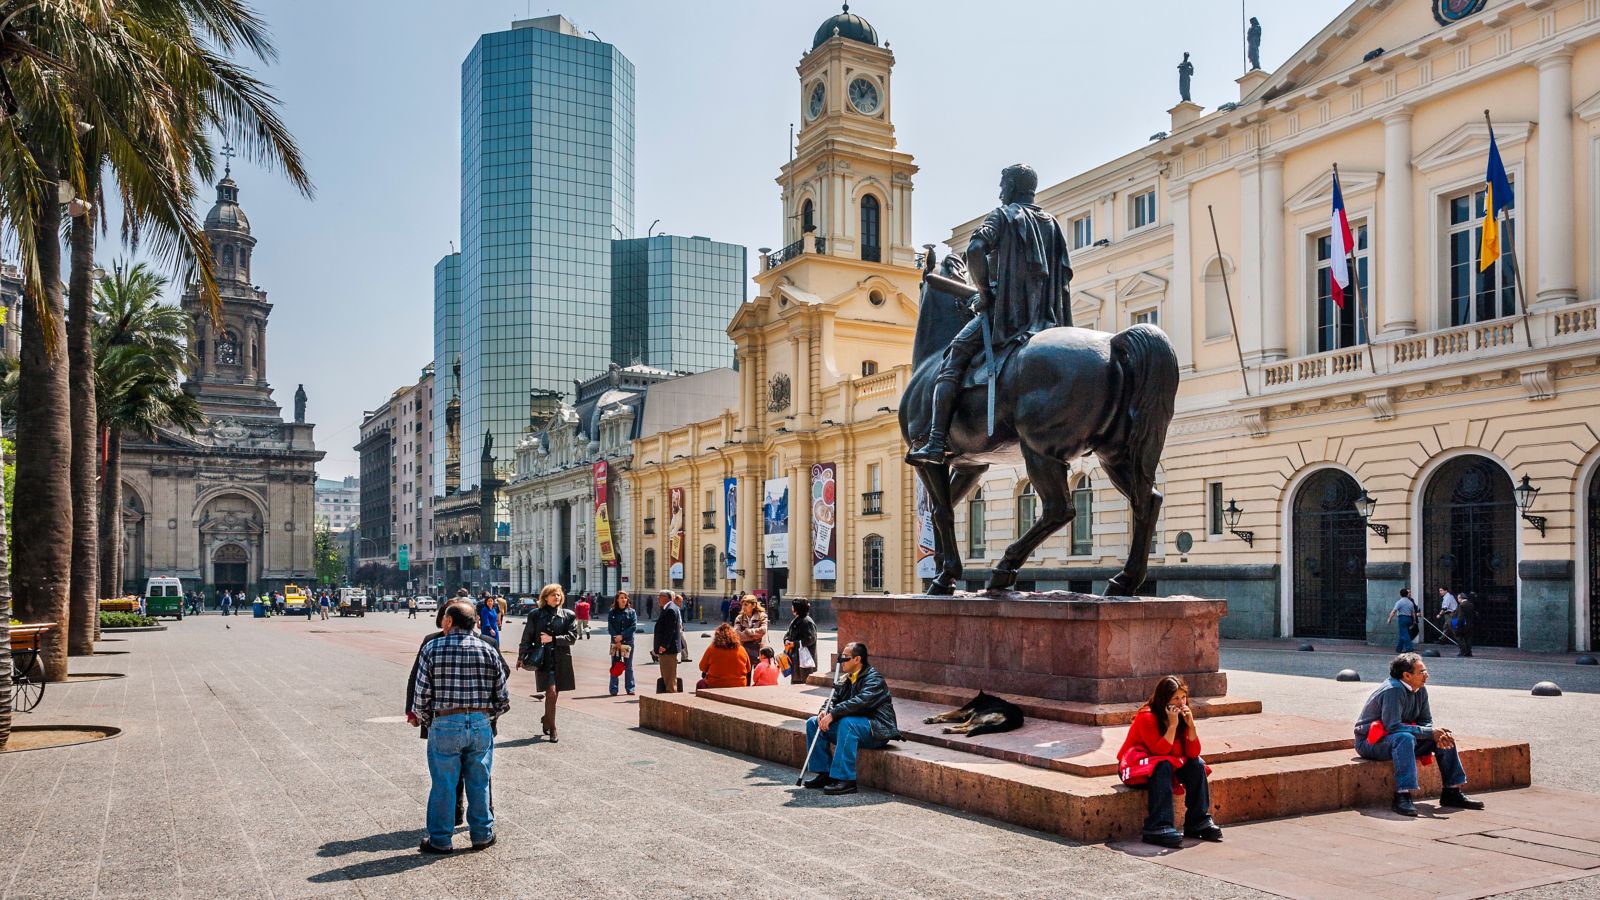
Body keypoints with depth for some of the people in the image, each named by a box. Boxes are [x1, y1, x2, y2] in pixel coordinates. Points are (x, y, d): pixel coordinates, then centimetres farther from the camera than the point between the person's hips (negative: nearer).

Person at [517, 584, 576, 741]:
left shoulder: (567, 615, 6)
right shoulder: (535, 614, 4)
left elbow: (573, 636, 0)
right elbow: (527, 638, 6)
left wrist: (553, 639, -9)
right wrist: (521, 657, 3)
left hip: (561, 659, 2)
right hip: (543, 659, -2)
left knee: (554, 693, 9)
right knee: (551, 691, -12)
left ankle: (546, 719, 35)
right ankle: (552, 729, -5)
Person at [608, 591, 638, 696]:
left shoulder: (631, 612, 5)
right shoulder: (612, 612, 7)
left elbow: (634, 627, -4)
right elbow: (610, 627, 0)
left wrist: (622, 636, -13)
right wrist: (616, 638, -13)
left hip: (628, 642, 0)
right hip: (615, 642, 0)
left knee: (628, 666, 5)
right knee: (615, 666, 1)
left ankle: (630, 689, 10)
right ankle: (613, 690, 4)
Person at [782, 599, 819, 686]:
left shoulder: (807, 622, -14)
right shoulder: (795, 621, 14)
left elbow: (810, 639, -20)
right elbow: (788, 634, 21)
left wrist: (795, 644, -17)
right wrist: (786, 640, -3)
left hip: (804, 657, -9)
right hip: (795, 657, 9)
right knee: (795, 680, 13)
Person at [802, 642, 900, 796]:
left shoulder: (874, 679, -15)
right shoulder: (845, 680, 13)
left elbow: (860, 702, -30)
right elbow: (833, 700, 9)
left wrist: (832, 714, -32)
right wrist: (825, 713, -14)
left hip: (877, 730, -9)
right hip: (852, 726, 9)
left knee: (847, 723, -38)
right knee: (812, 723, 1)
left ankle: (847, 780, -35)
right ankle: (824, 773, 0)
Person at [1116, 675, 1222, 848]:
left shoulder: (1182, 717, -3)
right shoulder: (1147, 717, -23)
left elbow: (1193, 753, -11)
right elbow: (1160, 751, -31)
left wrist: (1190, 725, -23)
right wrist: (1172, 725, -33)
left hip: (1168, 764, 7)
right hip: (1134, 766, -7)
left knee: (1197, 765, -14)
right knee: (1162, 767, -36)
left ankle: (1198, 822, -10)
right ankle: (1158, 828, -41)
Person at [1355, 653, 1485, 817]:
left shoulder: (1420, 689, 2)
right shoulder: (1393, 691, -25)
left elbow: (1426, 722, 7)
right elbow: (1393, 726, -30)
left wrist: (1438, 734, -17)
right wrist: (1430, 732, -27)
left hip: (1399, 738, 9)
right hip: (1370, 742, -9)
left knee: (1445, 738, 0)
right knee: (1405, 738, -39)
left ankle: (1452, 793, 5)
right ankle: (1402, 797, -42)